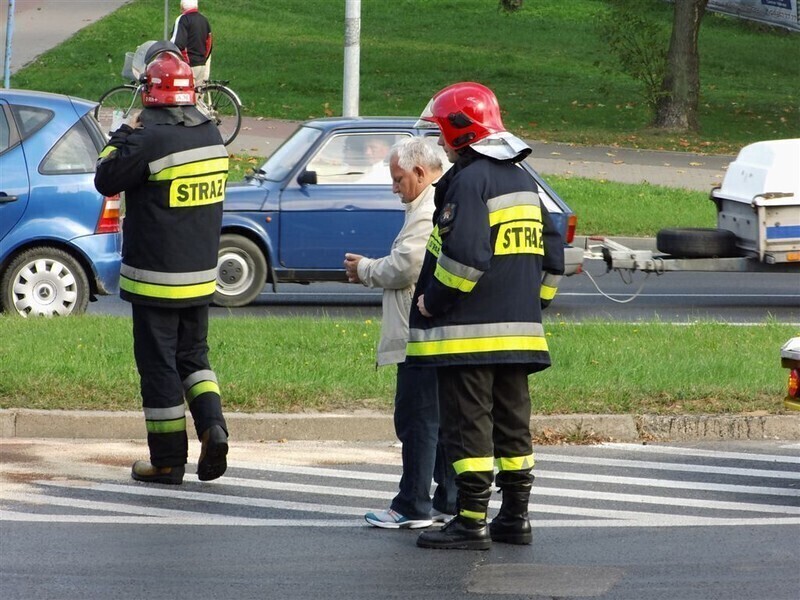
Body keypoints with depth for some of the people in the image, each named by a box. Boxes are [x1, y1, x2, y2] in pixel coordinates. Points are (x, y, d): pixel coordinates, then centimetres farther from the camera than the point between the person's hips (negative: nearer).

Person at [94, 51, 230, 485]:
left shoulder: (151, 140, -19)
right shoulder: (212, 136, 3)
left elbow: (106, 180, -9)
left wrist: (124, 135, 4)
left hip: (155, 278, -6)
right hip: (200, 276, 6)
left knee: (158, 366, 2)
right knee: (193, 355, 19)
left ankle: (167, 461, 6)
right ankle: (212, 426, -3)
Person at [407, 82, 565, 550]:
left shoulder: (469, 181, -14)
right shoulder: (523, 179, 15)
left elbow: (464, 254, -24)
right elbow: (552, 248, 20)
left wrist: (433, 301, -12)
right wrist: (535, 301, 24)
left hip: (468, 334, -9)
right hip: (519, 331, 9)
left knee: (468, 426, -5)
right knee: (513, 423, 13)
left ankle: (472, 523, -6)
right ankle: (516, 517, 17)